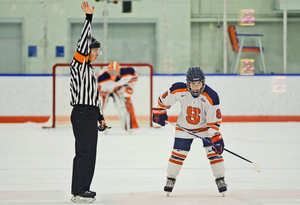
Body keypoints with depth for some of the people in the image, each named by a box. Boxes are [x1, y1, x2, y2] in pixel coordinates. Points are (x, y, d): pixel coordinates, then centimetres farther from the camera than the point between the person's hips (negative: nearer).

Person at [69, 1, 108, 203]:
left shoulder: (90, 69, 21)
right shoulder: (78, 64, -6)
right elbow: (83, 43, -21)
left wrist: (100, 117, 24)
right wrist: (89, 18, -24)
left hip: (90, 115, 10)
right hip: (82, 114, -10)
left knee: (88, 153, 14)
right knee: (84, 153, -11)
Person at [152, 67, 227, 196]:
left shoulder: (211, 97, -26)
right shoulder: (179, 90, -23)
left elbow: (214, 119, -20)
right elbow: (164, 99, -3)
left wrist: (215, 136, -23)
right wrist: (159, 112, 2)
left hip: (205, 126, -1)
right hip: (184, 126, 1)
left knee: (214, 151, -9)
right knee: (178, 153, -1)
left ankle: (220, 179, 4)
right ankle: (170, 179, 16)